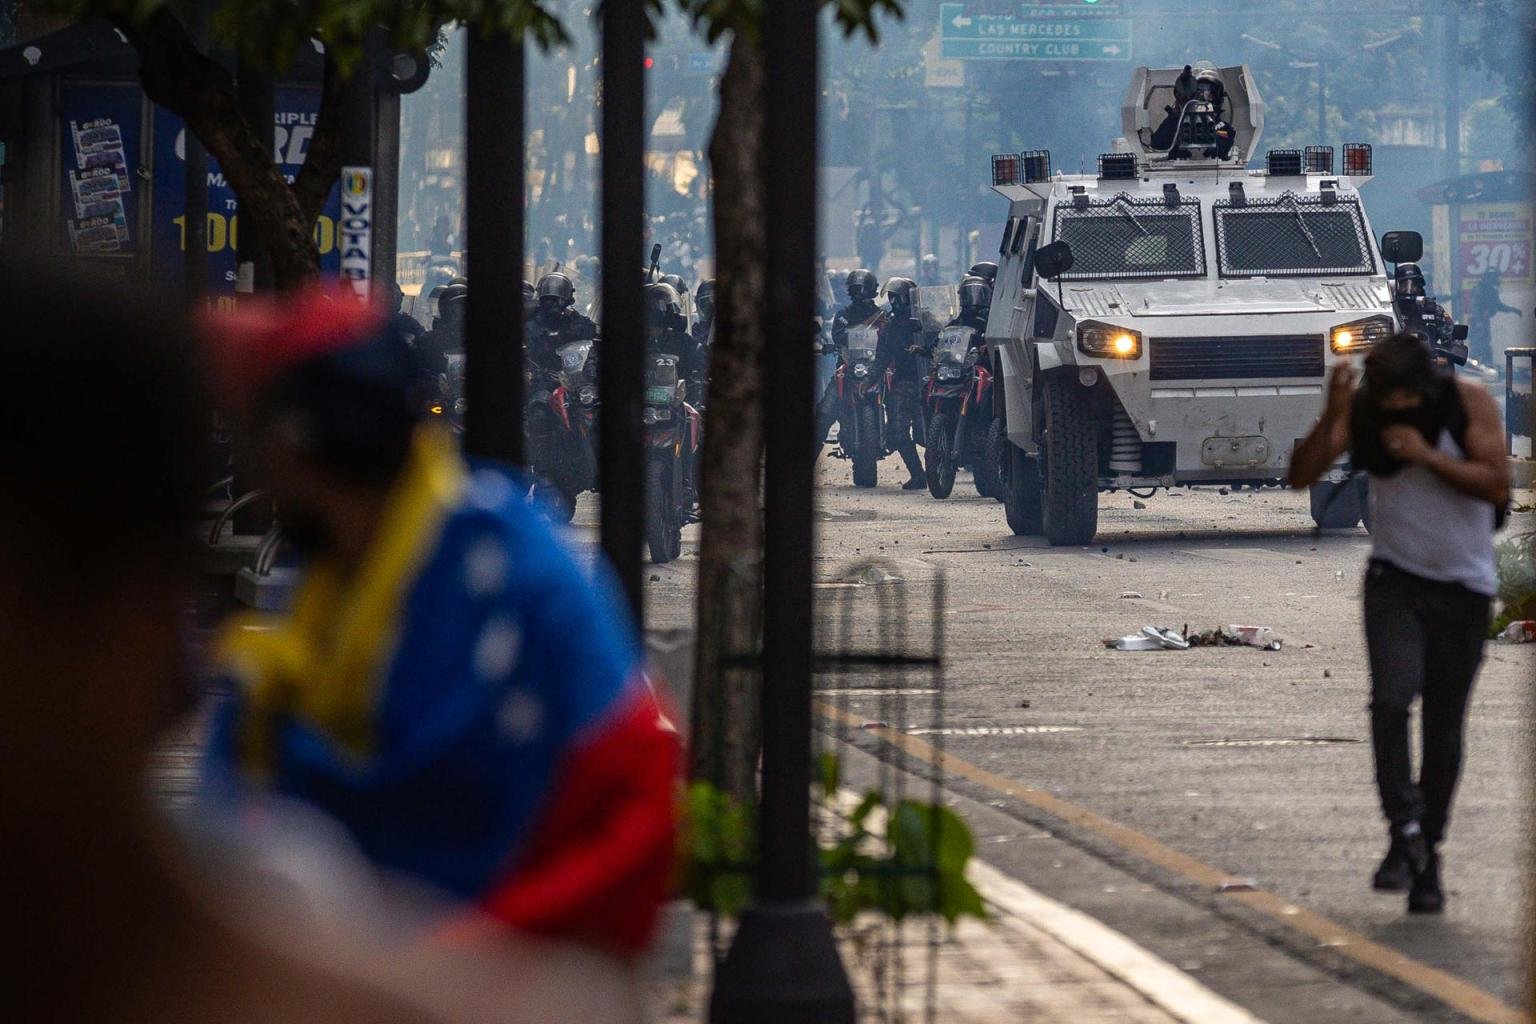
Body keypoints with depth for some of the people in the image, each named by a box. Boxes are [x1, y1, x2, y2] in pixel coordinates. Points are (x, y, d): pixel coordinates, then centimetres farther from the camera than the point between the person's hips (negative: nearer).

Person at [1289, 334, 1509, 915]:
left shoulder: (1470, 405, -10)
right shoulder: (1362, 413, -7)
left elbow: (1497, 485, -16)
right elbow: (1302, 475, -14)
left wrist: (1428, 456, -25)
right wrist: (1332, 416, -28)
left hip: (1464, 588, 0)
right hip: (1396, 581, 0)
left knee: (1444, 727, 4)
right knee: (1392, 698, -22)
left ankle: (1428, 853, 15)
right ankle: (1405, 835, -17)